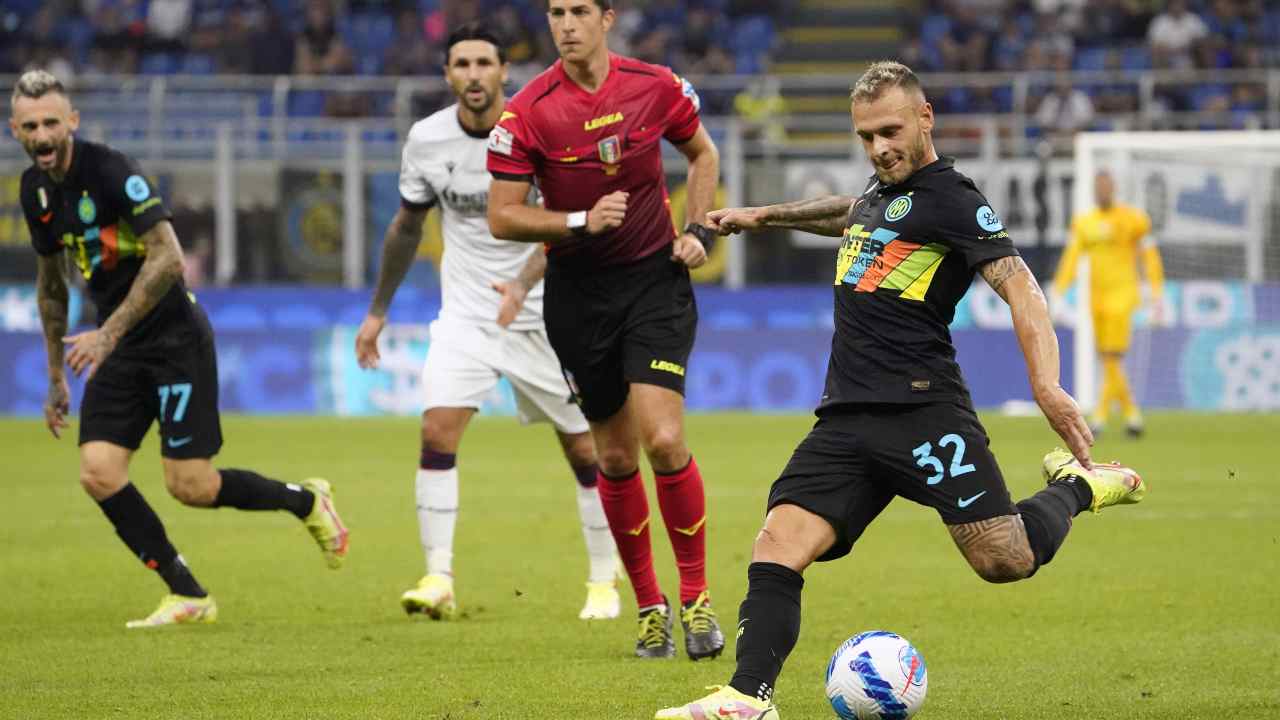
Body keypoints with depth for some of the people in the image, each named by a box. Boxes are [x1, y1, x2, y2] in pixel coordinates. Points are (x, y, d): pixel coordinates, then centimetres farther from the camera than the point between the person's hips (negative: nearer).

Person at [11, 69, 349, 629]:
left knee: (190, 487, -9)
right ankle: (188, 597, 3)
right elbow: (50, 283, 20)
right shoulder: (35, 189, 6)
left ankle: (306, 501, 19)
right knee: (98, 473, -8)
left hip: (175, 337, -7)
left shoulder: (109, 170, -18)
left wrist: (108, 334, -26)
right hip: (119, 349, 7)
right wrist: (57, 378, 20)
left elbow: (167, 259, -24)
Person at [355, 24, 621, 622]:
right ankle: (438, 580, -14)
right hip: (466, 314, 2)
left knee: (584, 448, 1)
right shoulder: (426, 139, -3)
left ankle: (604, 584, 17)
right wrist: (378, 311, 16)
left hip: (543, 313, -2)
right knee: (437, 431, -16)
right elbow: (406, 226, 12)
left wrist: (522, 284, -38)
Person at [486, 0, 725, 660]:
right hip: (577, 291, 0)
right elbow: (501, 217, -9)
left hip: (655, 278, 0)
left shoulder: (656, 86, -5)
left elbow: (701, 153, 14)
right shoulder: (527, 112, -10)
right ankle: (649, 607, 21)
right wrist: (581, 221, -21)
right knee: (616, 458, 6)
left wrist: (696, 229, 1)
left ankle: (696, 596, 0)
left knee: (664, 440, -15)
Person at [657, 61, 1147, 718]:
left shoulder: (949, 198, -5)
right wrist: (766, 216, 52)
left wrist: (1046, 385, -30)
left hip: (923, 410, -7)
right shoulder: (883, 187, 21)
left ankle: (1077, 486, 18)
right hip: (845, 418, 7)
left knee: (1005, 561, -12)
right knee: (776, 547, -13)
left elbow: (1019, 287, -16)